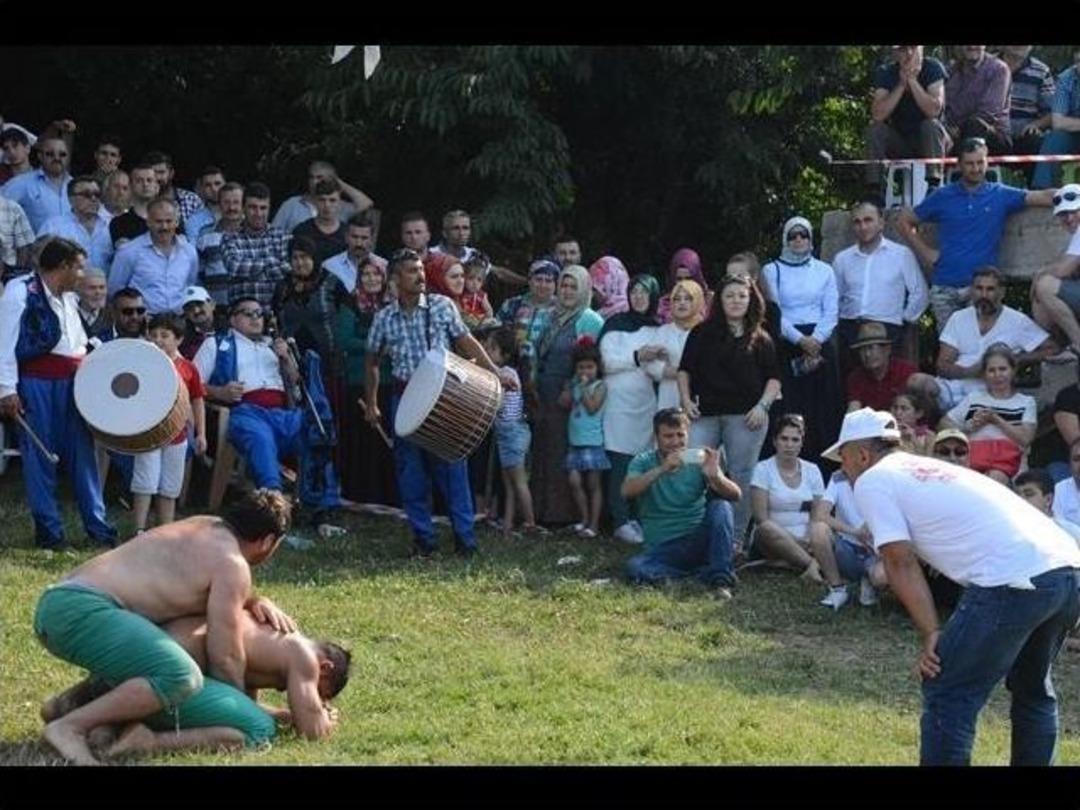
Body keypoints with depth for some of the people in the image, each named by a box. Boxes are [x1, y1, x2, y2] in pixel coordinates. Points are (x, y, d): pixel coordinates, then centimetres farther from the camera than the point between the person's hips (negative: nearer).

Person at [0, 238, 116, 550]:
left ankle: (97, 526, 11)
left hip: (71, 382, 7)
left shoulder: (69, 298, 18)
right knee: (40, 457, -1)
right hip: (36, 382, -7)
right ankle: (48, 530, 5)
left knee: (82, 452, 6)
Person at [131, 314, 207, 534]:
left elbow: (197, 401, 8)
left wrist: (201, 434, 7)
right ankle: (140, 530, -1)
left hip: (176, 435, 3)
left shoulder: (187, 368, 2)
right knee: (145, 483, -5)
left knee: (170, 488, 11)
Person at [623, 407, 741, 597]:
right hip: (663, 549, -1)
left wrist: (715, 477, -33)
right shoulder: (644, 461, 1)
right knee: (634, 567, -31)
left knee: (720, 506, -25)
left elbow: (736, 495, -11)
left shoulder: (697, 461, 1)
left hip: (698, 541, 1)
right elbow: (627, 492, -20)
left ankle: (721, 577, -28)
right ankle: (703, 572, -18)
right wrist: (661, 469, -32)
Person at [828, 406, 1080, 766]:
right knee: (1033, 691, 27)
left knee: (947, 695, 0)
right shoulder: (930, 468, 30)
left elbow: (901, 563, -2)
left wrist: (931, 636, -3)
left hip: (1013, 581, -8)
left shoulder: (872, 481, 7)